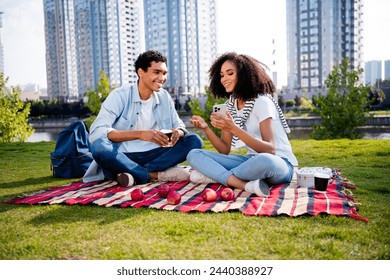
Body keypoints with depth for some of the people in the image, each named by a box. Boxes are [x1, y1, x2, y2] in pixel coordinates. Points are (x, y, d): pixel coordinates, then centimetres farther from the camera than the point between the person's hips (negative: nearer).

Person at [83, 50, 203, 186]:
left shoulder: (164, 97, 6)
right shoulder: (120, 96, -9)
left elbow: (179, 125, 10)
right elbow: (96, 132, -20)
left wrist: (178, 132, -17)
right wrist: (140, 134, -31)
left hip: (154, 155, 4)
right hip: (123, 157, -4)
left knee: (194, 141, -13)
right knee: (99, 147, -34)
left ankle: (136, 174, -22)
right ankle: (156, 174, -23)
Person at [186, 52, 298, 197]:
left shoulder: (262, 101, -12)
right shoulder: (229, 106, 8)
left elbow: (270, 150, -23)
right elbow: (225, 150, 4)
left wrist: (234, 129, -31)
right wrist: (206, 128, -13)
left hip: (279, 163, -6)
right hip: (251, 160, 6)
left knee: (264, 161, -44)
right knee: (194, 155, -8)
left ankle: (215, 175, -17)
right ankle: (247, 185, -27)